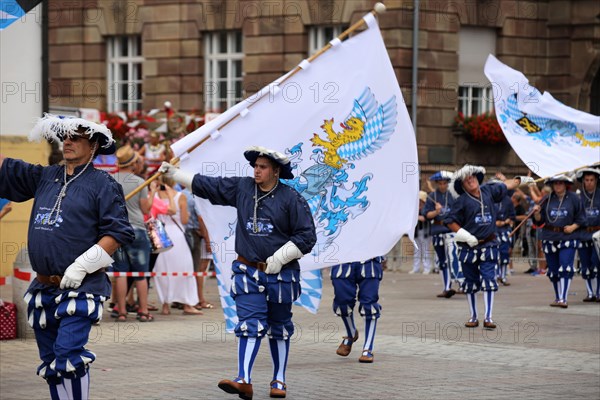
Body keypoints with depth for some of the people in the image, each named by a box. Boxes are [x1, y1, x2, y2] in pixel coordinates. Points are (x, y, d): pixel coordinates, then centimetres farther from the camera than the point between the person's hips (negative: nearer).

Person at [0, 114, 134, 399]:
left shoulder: (103, 184, -4)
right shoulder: (44, 177, 14)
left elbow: (118, 232, -11)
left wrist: (80, 267, -16)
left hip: (80, 288, -7)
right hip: (44, 288, 7)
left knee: (68, 357, -16)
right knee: (50, 361, 11)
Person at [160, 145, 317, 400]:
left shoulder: (291, 199, -7)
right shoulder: (241, 188, 4)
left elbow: (306, 236, -6)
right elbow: (205, 185, 10)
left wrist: (280, 258, -11)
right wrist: (174, 173, 6)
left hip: (280, 274, -2)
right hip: (248, 271, 2)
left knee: (279, 328, 11)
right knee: (250, 325, -10)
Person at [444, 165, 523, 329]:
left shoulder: (488, 191, 5)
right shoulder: (462, 201, -6)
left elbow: (505, 186, 25)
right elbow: (450, 221, -4)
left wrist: (519, 180, 37)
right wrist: (466, 236, -11)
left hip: (488, 245, 1)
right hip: (469, 247, -1)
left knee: (488, 280, -9)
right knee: (470, 282, 8)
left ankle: (488, 318, -10)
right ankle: (473, 317, 21)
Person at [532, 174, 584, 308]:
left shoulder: (573, 198, 0)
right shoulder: (547, 200, 5)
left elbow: (581, 218, 5)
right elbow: (539, 221, 8)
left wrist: (573, 227, -11)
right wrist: (536, 213, -12)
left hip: (567, 238, -3)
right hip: (549, 238, 3)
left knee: (565, 268, -15)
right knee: (553, 270, 9)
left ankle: (563, 299, -17)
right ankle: (557, 297, 23)